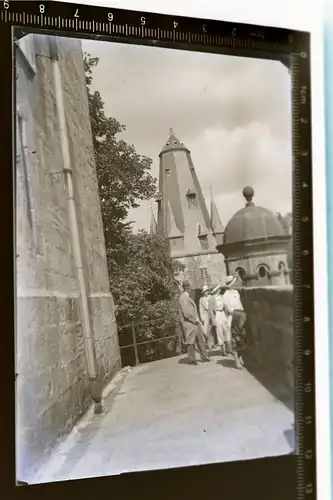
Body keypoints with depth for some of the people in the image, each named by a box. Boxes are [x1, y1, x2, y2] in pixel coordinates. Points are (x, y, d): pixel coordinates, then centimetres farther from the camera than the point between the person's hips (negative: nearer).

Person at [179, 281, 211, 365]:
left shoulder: (187, 297, 14)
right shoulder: (183, 298, -17)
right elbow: (186, 312, -22)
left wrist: (196, 318, 12)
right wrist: (195, 319, -13)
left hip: (194, 322, 9)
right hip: (189, 323, -9)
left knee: (200, 339, 13)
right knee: (190, 342, 2)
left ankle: (204, 357, 22)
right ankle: (192, 359, 13)